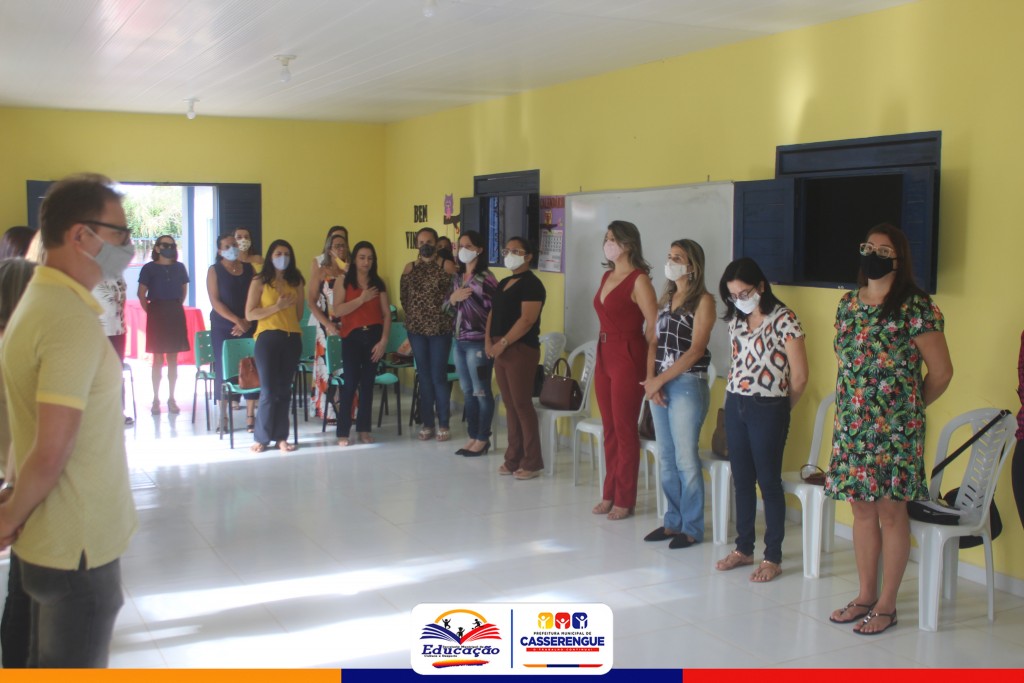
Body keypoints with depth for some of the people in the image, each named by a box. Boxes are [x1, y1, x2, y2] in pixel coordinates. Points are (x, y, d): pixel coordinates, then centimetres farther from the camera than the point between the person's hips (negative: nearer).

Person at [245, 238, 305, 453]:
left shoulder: (296, 281, 11)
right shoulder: (260, 281, 2)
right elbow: (250, 314, -4)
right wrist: (276, 307, -12)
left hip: (292, 338, 3)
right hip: (268, 338, -3)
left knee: (284, 390, 7)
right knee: (269, 390, -2)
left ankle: (280, 437, 14)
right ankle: (261, 437, 10)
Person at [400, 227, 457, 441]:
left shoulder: (447, 266, -4)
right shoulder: (409, 268, 8)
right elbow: (403, 297, 13)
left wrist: (444, 313, -4)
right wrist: (414, 314, 8)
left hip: (440, 329, -4)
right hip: (416, 329, 4)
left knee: (439, 376, -2)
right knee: (424, 376, 9)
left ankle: (443, 424, 9)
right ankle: (427, 424, 16)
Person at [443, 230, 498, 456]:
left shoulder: (485, 278, -12)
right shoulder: (457, 277, 12)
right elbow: (448, 309, 14)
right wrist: (452, 298, -4)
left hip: (478, 343, -8)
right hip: (459, 342, 8)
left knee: (481, 392, 1)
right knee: (468, 392, 13)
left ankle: (483, 439, 10)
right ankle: (473, 437, 22)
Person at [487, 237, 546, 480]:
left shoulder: (531, 284, -10)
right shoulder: (503, 283, 18)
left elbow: (527, 320, -19)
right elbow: (493, 314, 18)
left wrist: (502, 343, -18)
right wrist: (488, 341, 3)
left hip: (520, 350, -8)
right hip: (501, 351, 8)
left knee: (522, 404, -6)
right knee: (510, 405, 10)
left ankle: (532, 462, 0)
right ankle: (513, 458, 16)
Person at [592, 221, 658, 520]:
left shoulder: (638, 280, -13)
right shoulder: (607, 276, 12)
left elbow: (655, 329, -14)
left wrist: (643, 364, -8)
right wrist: (605, 352, 11)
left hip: (628, 358, -8)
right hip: (604, 355, 8)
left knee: (625, 431, 0)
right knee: (609, 429, 13)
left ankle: (625, 500, 10)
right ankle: (610, 493, 22)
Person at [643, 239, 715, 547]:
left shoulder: (703, 300, -6)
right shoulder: (666, 298, 15)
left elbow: (695, 350, -13)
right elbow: (655, 342, 11)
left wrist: (661, 379, -13)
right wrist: (651, 378, -5)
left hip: (687, 385, -7)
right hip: (659, 385, 7)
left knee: (686, 459, -3)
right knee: (665, 458, 11)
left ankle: (692, 527, 7)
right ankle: (673, 521, 21)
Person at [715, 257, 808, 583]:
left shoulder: (784, 320, -12)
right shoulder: (736, 320, 8)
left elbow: (799, 376, -10)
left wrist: (781, 409, 1)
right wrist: (734, 399, 10)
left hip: (767, 409, -6)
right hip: (735, 406, 6)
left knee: (769, 482, 2)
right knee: (741, 480, 13)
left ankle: (773, 557, 11)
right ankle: (743, 548, 25)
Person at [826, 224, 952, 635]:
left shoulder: (916, 307, -10)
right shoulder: (848, 303, 9)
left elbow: (941, 371, -6)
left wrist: (910, 409, 4)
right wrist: (852, 409, 13)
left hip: (894, 431, -6)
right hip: (851, 427, 6)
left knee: (891, 511, 3)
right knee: (862, 509, 13)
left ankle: (886, 606, 15)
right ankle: (865, 596, 26)